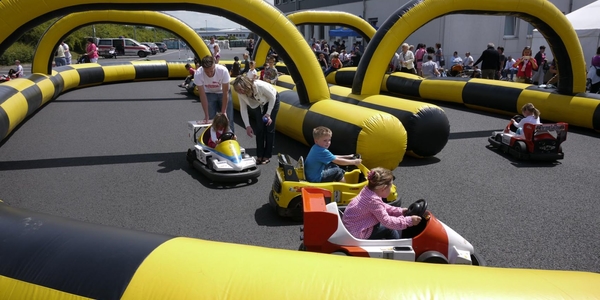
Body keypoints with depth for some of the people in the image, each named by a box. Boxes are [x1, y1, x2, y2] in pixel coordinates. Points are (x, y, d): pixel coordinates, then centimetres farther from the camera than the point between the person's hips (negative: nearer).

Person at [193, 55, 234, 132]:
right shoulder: (198, 74, -31)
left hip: (223, 92, -1)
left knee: (228, 119, -4)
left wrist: (223, 112, -22)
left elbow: (225, 93, -25)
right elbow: (202, 95, -23)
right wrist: (206, 116, -22)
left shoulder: (223, 70, -35)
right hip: (209, 94, 1)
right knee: (210, 119, -5)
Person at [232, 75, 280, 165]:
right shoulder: (241, 93, -27)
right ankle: (259, 155, 6)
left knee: (269, 128, -5)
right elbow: (243, 109, -17)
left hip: (272, 101, -4)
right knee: (259, 129, -4)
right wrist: (247, 126, -21)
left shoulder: (260, 86, -41)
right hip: (259, 104, 4)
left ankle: (267, 156, 3)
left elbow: (272, 97, -24)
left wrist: (268, 113, -22)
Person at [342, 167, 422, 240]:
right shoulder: (374, 201, -29)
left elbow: (383, 207, 13)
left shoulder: (368, 190, -3)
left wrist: (400, 211, 9)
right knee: (390, 229, -7)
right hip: (357, 233, -10)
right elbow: (387, 221, -24)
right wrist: (409, 221, -18)